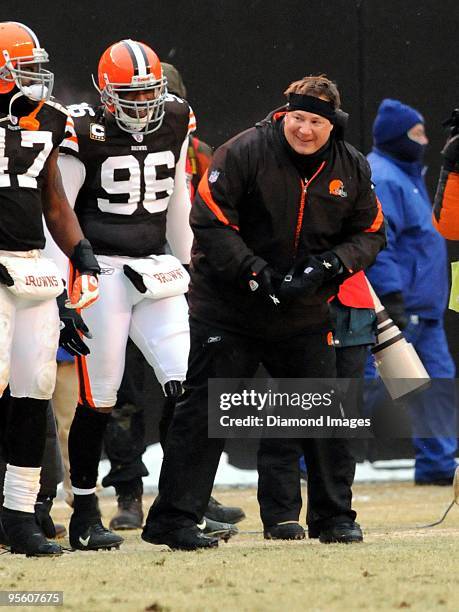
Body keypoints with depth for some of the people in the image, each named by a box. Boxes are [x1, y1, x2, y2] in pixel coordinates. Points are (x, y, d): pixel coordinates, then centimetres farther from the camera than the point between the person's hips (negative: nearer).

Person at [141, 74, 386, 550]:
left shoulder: (351, 168, 0)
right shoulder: (244, 153, -15)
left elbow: (369, 234, 8)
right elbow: (210, 222, -16)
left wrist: (328, 266, -12)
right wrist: (255, 273, -23)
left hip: (303, 313, 4)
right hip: (227, 308, -4)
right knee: (204, 410, -6)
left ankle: (333, 515, 21)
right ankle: (173, 519, -3)